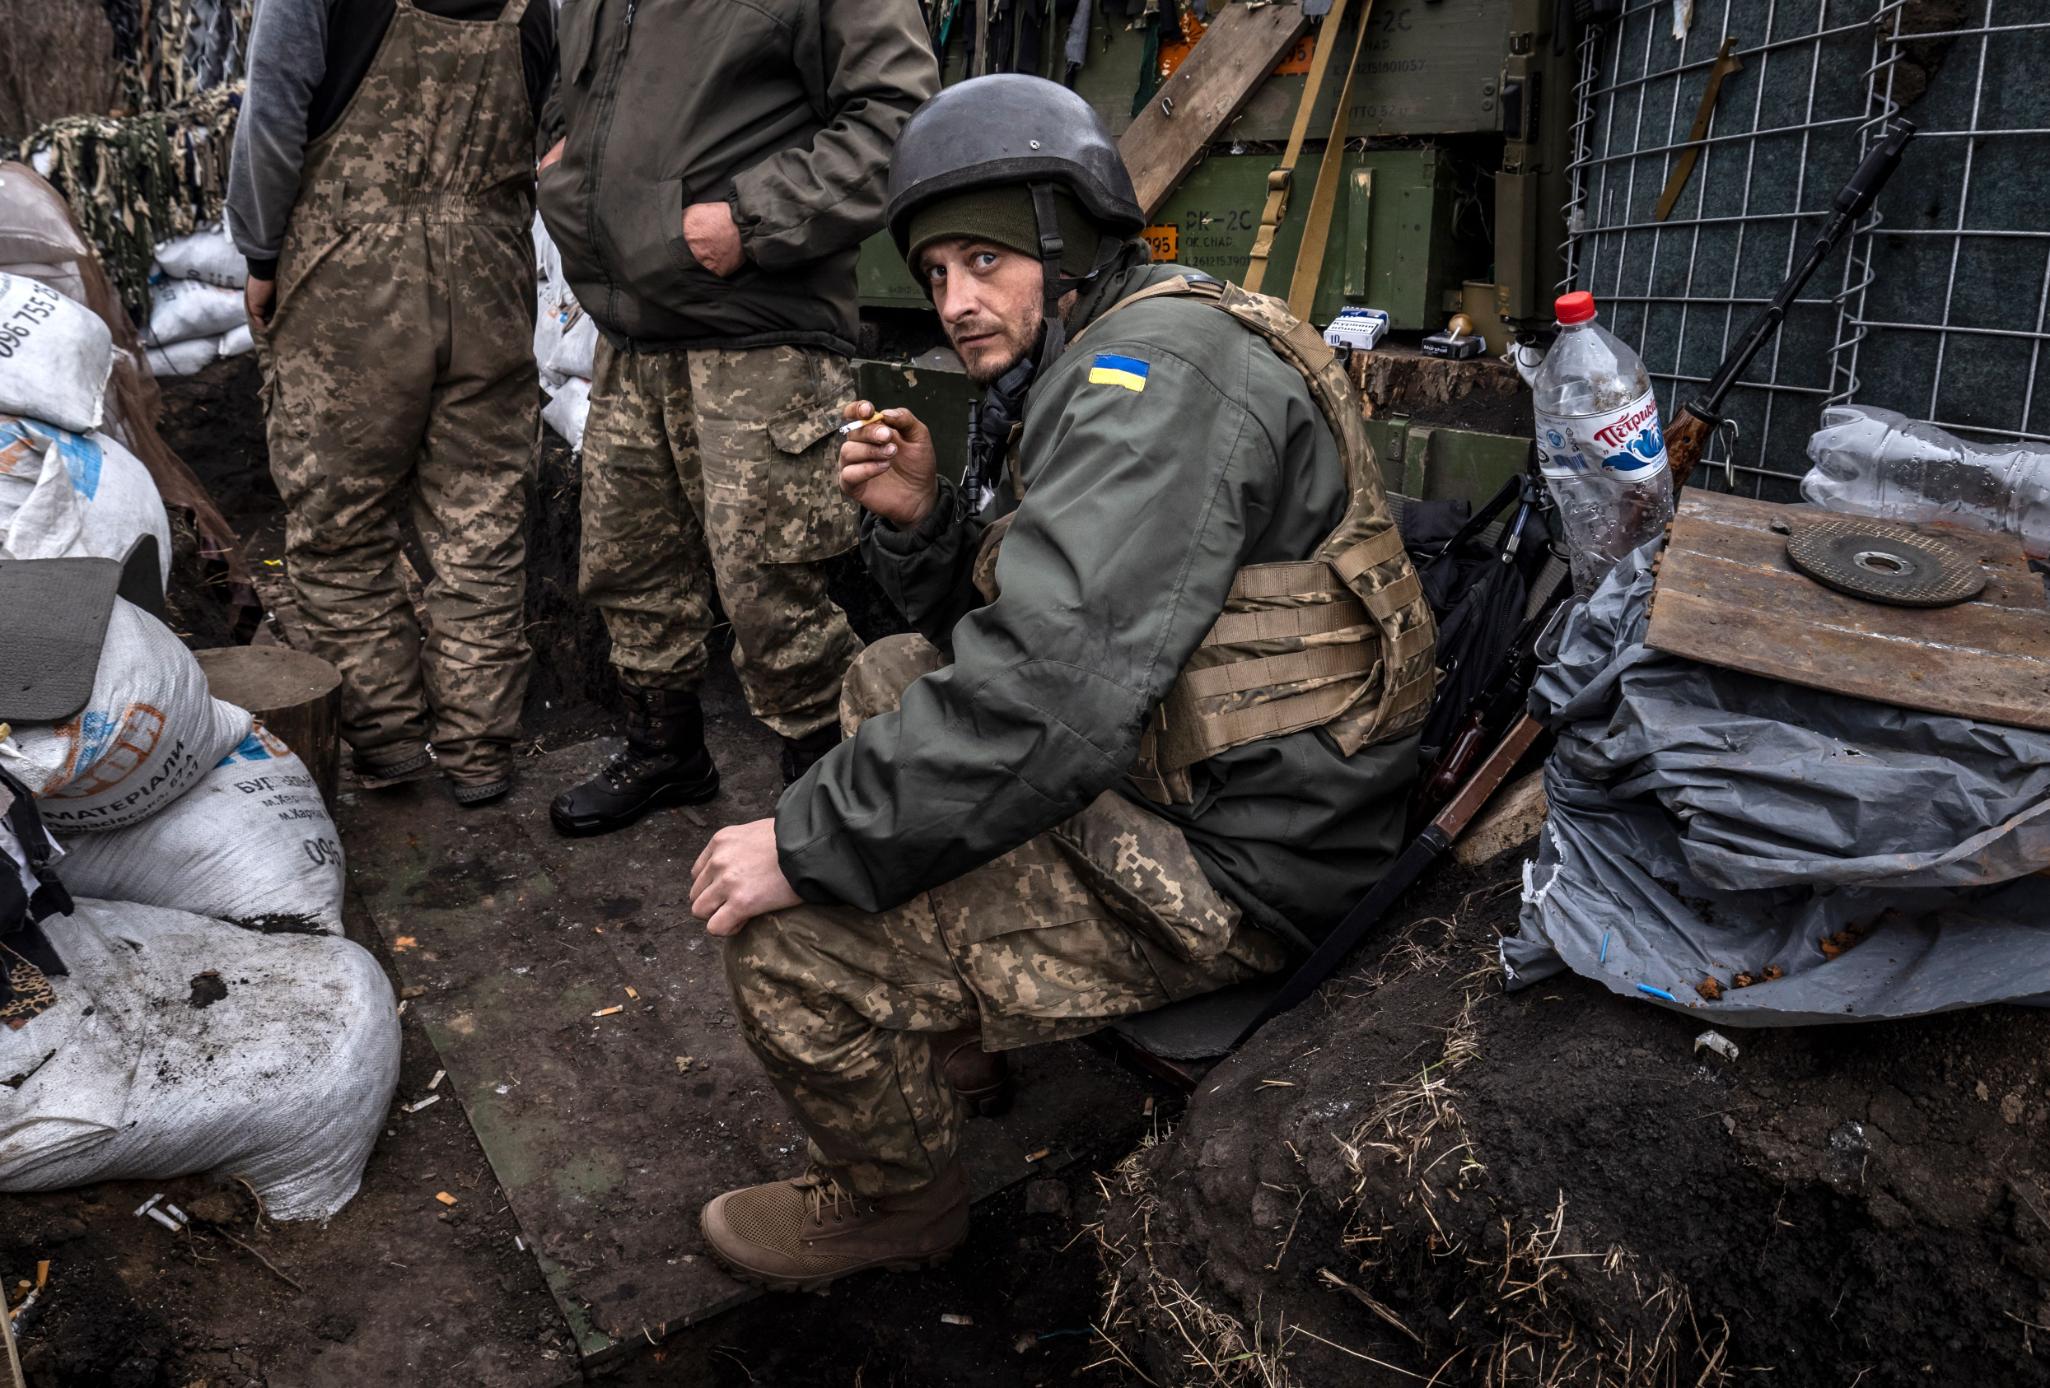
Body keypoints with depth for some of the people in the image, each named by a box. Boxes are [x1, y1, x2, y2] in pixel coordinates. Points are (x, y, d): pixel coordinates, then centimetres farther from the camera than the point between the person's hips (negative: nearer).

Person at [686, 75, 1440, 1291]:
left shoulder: (1154, 366, -21)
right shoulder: (1084, 372, 13)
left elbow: (1054, 689, -32)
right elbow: (1007, 616, 18)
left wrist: (807, 848, -24)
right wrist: (923, 519, -2)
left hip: (1229, 863, -11)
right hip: (1158, 768, 11)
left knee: (791, 942, -17)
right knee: (891, 680, 20)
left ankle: (897, 1199, 16)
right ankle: (937, 1037, 28)